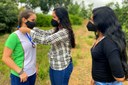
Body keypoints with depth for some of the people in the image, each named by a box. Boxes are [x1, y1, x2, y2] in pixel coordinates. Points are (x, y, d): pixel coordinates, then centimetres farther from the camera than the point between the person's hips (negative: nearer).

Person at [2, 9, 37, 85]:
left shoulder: (30, 35, 3)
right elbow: (5, 58, -16)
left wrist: (35, 67, 13)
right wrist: (20, 72, -19)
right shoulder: (15, 36, -15)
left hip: (32, 74, 7)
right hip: (20, 76, -6)